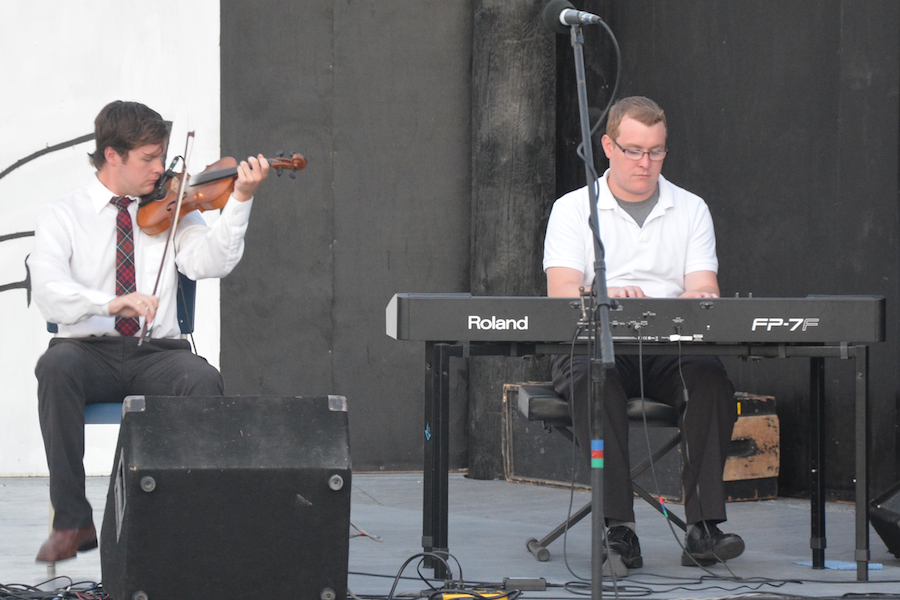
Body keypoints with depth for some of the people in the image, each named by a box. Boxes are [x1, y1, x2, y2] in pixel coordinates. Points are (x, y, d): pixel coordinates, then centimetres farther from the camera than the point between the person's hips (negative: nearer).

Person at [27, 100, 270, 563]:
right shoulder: (61, 216, 4)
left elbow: (209, 262, -7)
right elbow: (50, 293, -14)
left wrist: (240, 200, -19)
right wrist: (109, 303, -33)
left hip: (157, 355, 2)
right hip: (90, 351, -1)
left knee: (204, 380, -31)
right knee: (56, 367, -36)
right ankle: (72, 521, -28)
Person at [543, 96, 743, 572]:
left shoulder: (690, 210, 16)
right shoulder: (574, 209, 9)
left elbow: (706, 290, 4)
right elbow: (560, 292, -6)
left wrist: (698, 297, -22)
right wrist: (604, 297, -28)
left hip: (672, 350, 2)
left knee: (709, 376, -32)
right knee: (594, 378, -37)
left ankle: (703, 527, -34)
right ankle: (620, 529, -39)